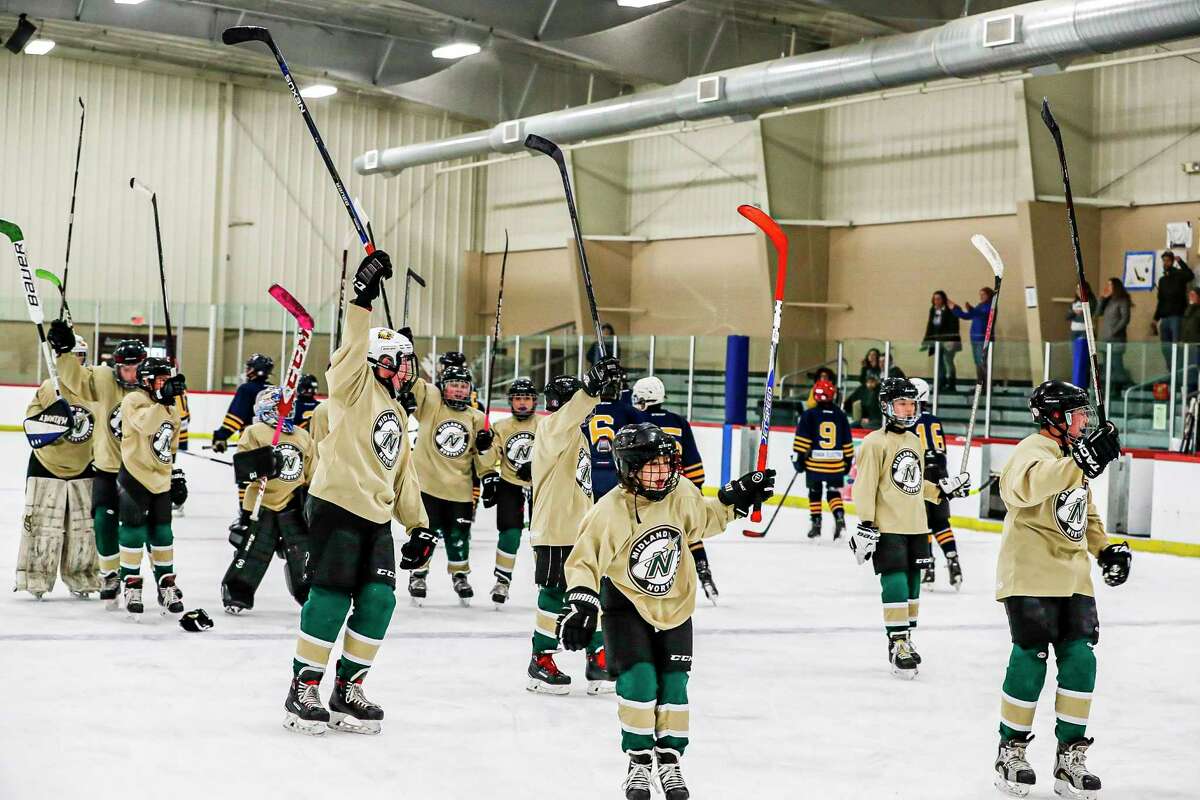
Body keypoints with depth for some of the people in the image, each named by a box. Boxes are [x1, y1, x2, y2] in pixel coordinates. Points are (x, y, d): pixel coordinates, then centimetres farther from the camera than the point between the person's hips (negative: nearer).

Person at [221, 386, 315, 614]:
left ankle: (310, 594, 19)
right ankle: (235, 594, 11)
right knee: (252, 553, -3)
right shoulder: (255, 432, -6)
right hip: (261, 503, -4)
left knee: (303, 553, 6)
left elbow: (310, 472, 17)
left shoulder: (303, 437, 10)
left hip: (293, 505, 4)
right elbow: (241, 466, -13)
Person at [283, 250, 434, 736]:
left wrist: (419, 527, 19)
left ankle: (347, 691, 11)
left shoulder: (397, 414, 24)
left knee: (378, 600, 0)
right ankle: (304, 690, 2)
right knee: (332, 596, -9)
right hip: (337, 505, -8)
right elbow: (353, 349, -19)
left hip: (377, 517, 8)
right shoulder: (356, 386, 1)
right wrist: (362, 298, -28)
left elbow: (403, 475, 25)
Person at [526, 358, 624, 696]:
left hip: (580, 531, 9)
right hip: (554, 532, -9)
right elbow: (569, 415, -36)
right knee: (555, 597, -1)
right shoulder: (551, 427, -11)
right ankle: (541, 662, 11)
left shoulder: (575, 433, 18)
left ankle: (598, 660, 17)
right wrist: (593, 386, -49)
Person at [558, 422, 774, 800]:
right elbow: (584, 561, -18)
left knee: (673, 684, 3)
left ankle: (669, 759, 20)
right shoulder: (609, 511, -24)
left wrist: (737, 498, 1)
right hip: (626, 603, -4)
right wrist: (581, 604, -28)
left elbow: (705, 519, 11)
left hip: (675, 604, 4)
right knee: (639, 680, -14)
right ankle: (639, 759, 5)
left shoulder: (682, 493, -11)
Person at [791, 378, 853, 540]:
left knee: (815, 493, 11)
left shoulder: (809, 415, -5)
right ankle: (839, 516, -11)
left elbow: (802, 439, -9)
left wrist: (798, 458, -2)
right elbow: (847, 441, 10)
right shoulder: (840, 415, 5)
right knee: (834, 493, 12)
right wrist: (848, 460, 19)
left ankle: (816, 523, 10)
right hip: (836, 463, 2)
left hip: (814, 462, -2)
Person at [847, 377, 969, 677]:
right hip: (887, 528, -8)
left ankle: (906, 640, 23)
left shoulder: (915, 441, 15)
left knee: (912, 585, 13)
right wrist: (865, 525, -18)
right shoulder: (875, 442, -10)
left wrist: (943, 489, 16)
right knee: (896, 585, -12)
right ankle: (897, 644, -7)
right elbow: (865, 486, -14)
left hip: (916, 527, 8)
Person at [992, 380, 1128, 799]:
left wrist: (1106, 548, 15)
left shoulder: (1073, 455, 17)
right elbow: (1028, 485, -38)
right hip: (1030, 576, -8)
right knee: (1031, 659, -6)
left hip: (1073, 579, 8)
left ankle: (1070, 756, 11)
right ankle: (1011, 750, 9)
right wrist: (1081, 461, -48)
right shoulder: (1033, 450, -13)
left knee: (1080, 660, 2)